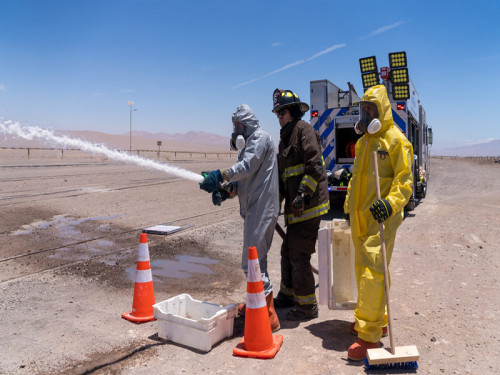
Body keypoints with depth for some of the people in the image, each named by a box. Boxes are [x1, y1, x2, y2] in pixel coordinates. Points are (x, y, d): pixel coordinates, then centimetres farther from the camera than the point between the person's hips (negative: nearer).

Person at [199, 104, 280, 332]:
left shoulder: (261, 138, -7)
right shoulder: (250, 143, 23)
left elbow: (247, 167, -22)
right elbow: (244, 180, 20)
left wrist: (220, 175, -22)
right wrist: (226, 189, 5)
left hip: (261, 210, -11)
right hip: (254, 209, 11)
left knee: (252, 263, -12)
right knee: (256, 260, 19)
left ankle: (269, 318, -6)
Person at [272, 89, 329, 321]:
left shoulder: (304, 130, -8)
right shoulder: (284, 139, 20)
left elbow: (315, 166, -19)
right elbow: (282, 177, 22)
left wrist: (303, 193, -25)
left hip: (309, 206, -10)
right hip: (295, 208, 10)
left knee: (298, 255, -5)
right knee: (288, 252, 18)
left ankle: (307, 306, 10)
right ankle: (288, 295, 35)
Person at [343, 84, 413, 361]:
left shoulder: (395, 140, -8)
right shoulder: (363, 141, 17)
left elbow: (404, 180, -12)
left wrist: (391, 202, -29)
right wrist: (349, 205, 23)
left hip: (381, 217, -8)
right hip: (360, 218, 9)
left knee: (373, 272, -11)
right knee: (362, 270, 15)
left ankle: (369, 335, -3)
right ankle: (376, 319, 31)